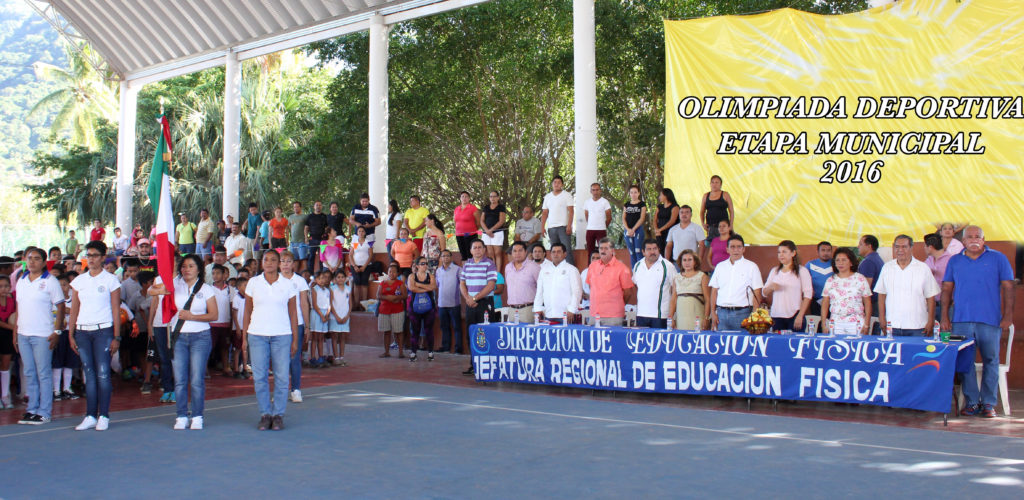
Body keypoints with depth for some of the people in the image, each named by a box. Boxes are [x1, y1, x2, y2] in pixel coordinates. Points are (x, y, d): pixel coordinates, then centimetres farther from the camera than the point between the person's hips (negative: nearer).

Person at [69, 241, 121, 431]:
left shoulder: (110, 280, 1)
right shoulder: (79, 281, 11)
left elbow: (116, 310, -1)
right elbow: (74, 309, 12)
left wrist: (116, 337, -6)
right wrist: (71, 335, 5)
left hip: (103, 331, -3)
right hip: (82, 331, 4)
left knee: (102, 374, -6)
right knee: (89, 374, 5)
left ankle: (104, 416, 1)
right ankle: (90, 416, 9)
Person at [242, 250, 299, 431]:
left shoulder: (287, 285, 4)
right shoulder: (253, 283, 6)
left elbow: (293, 313, 7)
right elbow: (247, 311, 9)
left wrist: (295, 340, 4)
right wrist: (244, 337, 4)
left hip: (281, 335, -1)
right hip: (257, 334, 1)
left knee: (281, 376, 0)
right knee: (259, 376, 1)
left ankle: (278, 414, 10)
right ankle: (265, 414, 12)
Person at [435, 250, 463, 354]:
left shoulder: (457, 269, -4)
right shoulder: (438, 271, 12)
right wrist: (436, 302, 15)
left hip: (454, 303, -5)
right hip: (442, 304, 5)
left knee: (457, 327, -1)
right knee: (444, 327, 11)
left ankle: (458, 348, 3)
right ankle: (445, 347, 18)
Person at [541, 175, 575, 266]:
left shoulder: (567, 195, 2)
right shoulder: (547, 197, 15)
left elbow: (571, 211, -5)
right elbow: (545, 213, 15)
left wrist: (569, 225, -16)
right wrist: (542, 227, 5)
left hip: (563, 227, -5)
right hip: (551, 228, 5)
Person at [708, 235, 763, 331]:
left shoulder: (751, 267, 5)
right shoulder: (720, 267, 14)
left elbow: (757, 294, 1)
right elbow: (714, 291, 14)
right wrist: (713, 312, 5)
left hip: (742, 313, -3)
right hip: (722, 312, 3)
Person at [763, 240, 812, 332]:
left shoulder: (802, 271, 5)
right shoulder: (774, 271, 17)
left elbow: (808, 295, -2)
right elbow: (764, 293, 18)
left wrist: (800, 315, -11)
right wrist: (771, 287, -6)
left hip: (794, 316, -3)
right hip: (776, 315, 3)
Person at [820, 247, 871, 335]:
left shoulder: (860, 279, 5)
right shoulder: (830, 281, 11)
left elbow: (867, 304, 3)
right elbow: (824, 305, 10)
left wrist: (866, 325, -4)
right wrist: (823, 324, 2)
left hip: (856, 324, -2)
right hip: (835, 323, 2)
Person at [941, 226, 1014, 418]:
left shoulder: (998, 259, 6)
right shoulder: (955, 261, 12)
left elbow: (1008, 287, 3)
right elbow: (947, 289, 11)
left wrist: (1008, 315, -4)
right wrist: (945, 316, 4)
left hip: (990, 320, -2)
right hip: (961, 320, 2)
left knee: (990, 361, 1)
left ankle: (988, 403, 9)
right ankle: (971, 402, 9)